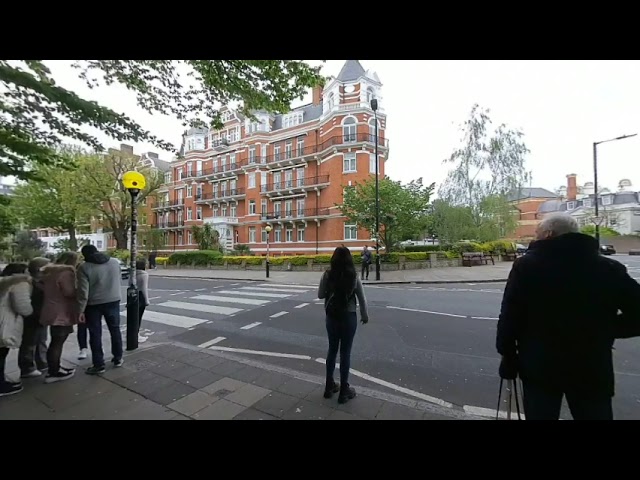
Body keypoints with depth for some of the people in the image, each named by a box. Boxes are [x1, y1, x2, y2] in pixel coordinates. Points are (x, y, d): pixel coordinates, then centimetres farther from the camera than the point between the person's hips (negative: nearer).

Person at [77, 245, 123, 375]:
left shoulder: (84, 268, -11)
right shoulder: (115, 262, 1)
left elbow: (83, 292, -13)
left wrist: (80, 311, -7)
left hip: (94, 304, -3)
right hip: (113, 301, 3)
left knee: (95, 334, 8)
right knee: (115, 329, 15)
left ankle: (98, 365, 14)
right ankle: (118, 358, 25)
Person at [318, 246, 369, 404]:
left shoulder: (327, 275, -10)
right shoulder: (354, 276, -11)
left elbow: (320, 295, 0)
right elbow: (362, 299, -3)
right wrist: (365, 315, 11)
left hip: (331, 317, 2)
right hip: (349, 317, -2)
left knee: (332, 350, 17)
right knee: (345, 352, 9)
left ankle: (329, 386, 30)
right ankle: (344, 391, 22)